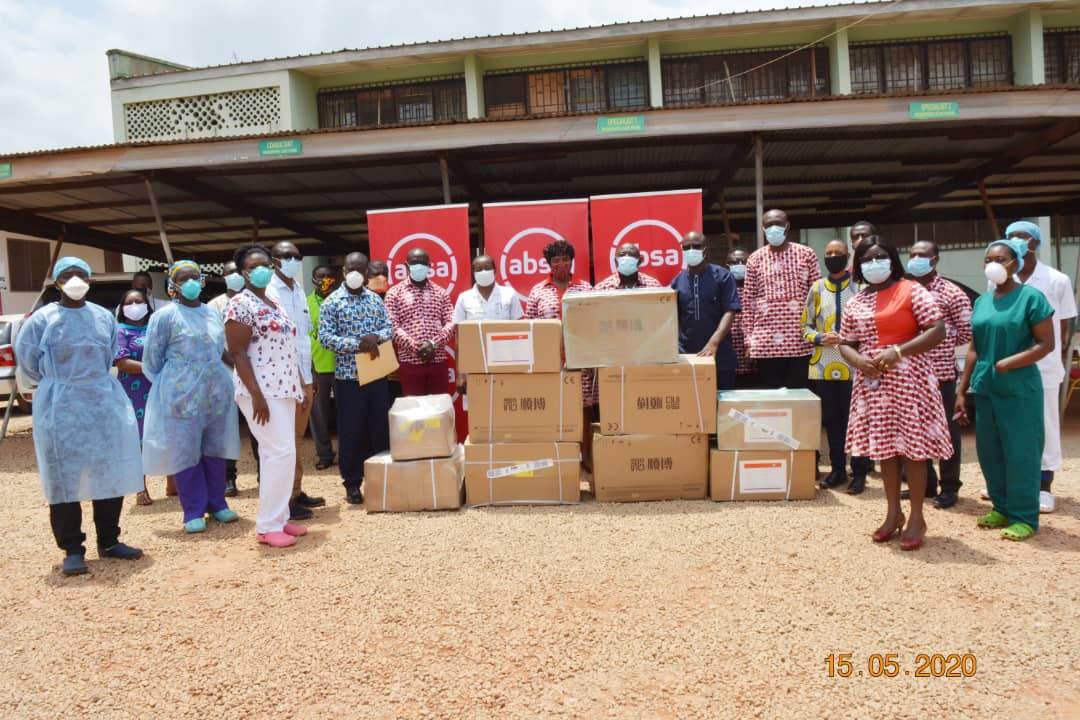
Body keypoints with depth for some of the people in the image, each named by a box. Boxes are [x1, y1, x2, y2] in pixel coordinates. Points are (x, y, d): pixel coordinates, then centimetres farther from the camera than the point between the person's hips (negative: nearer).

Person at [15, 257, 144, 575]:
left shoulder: (104, 317, 6)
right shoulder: (42, 319, -4)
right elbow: (27, 359, 5)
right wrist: (59, 382, 11)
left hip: (105, 401, 4)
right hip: (60, 406, -3)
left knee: (110, 475, 6)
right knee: (65, 478, 0)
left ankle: (108, 542, 19)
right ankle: (73, 550, 9)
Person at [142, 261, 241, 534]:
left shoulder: (212, 313, 9)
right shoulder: (165, 316, -7)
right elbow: (151, 362, 0)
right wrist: (168, 388, 4)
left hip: (217, 392, 5)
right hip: (182, 396, -5)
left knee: (215, 450, 11)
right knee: (186, 452, 3)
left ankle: (217, 504, 23)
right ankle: (194, 513, 13)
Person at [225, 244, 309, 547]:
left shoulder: (274, 303, 17)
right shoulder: (240, 305, -9)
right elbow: (237, 353, -15)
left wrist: (299, 386, 18)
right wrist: (256, 395, -22)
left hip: (283, 389, 9)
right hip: (262, 391, -9)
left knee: (277, 453, 11)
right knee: (281, 451, -11)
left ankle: (279, 517, 18)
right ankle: (267, 526, -2)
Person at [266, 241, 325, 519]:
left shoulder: (298, 289, 13)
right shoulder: (269, 292, -11)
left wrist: (310, 379, 15)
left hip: (304, 376, 8)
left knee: (297, 439, 14)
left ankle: (296, 491, 23)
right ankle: (285, 500, 5)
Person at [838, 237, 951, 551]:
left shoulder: (912, 291, -3)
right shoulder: (855, 303, 11)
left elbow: (938, 331, -9)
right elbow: (846, 344, 13)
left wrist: (898, 351, -19)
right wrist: (858, 361, -9)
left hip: (908, 381, -5)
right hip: (873, 384, 5)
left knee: (912, 447, -1)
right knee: (885, 447, 11)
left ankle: (917, 518, 11)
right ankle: (893, 513, 23)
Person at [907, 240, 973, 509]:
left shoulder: (952, 294, -6)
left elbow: (967, 333, -4)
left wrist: (939, 341, -9)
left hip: (941, 373, -5)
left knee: (947, 430, 5)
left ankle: (949, 487, 16)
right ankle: (925, 482, 26)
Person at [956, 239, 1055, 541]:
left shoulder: (1031, 297, -7)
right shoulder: (981, 301, 10)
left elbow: (1046, 344, -10)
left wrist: (1006, 364, -20)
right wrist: (961, 391, 10)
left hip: (1019, 390, -6)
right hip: (985, 389, 6)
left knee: (1020, 453, 0)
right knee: (989, 451, 11)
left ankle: (1025, 517, 12)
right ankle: (1003, 508, 25)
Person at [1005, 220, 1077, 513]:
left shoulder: (1057, 281, -1)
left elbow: (1063, 329, 3)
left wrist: (1062, 366, 0)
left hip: (1044, 366, -2)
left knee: (1045, 425, 5)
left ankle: (1044, 486, 16)